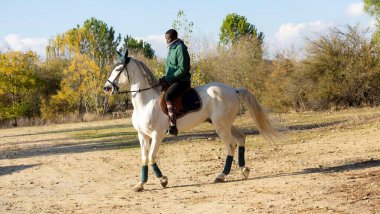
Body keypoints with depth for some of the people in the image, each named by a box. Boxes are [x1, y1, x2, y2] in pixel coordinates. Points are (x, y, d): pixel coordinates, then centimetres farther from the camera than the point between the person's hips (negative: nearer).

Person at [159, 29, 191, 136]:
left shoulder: (180, 48, -12)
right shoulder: (171, 49, 17)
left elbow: (182, 69, -19)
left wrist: (168, 78, -20)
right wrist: (165, 78, 6)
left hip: (182, 81, -10)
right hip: (172, 80, 11)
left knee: (168, 95, -33)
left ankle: (173, 126, -39)